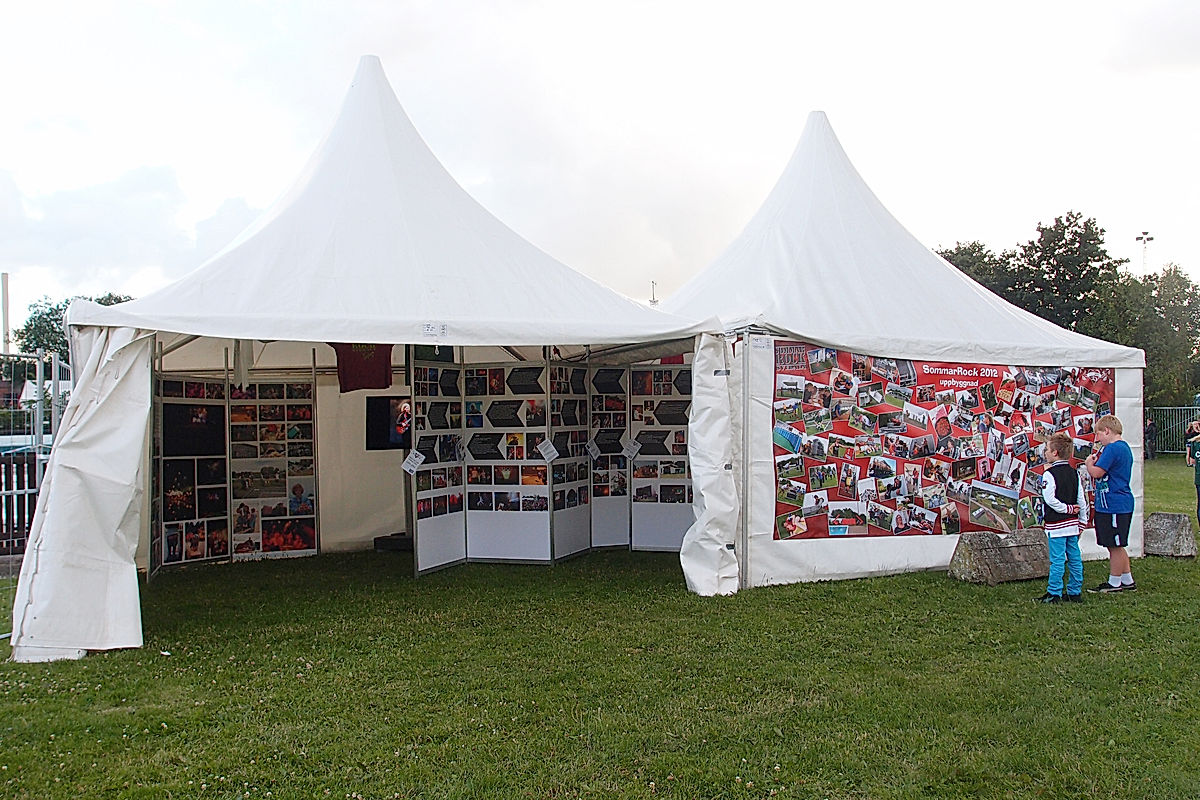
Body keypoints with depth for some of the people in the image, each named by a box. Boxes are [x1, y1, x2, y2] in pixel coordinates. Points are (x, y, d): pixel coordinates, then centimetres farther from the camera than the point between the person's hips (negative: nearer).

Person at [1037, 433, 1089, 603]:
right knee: (1074, 558, 11)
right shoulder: (1074, 473, 8)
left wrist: (1066, 508, -9)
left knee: (1057, 559, -4)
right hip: (1073, 523, 7)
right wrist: (1082, 520, 16)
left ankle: (1054, 594, 0)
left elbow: (1050, 499, -21)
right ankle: (1075, 592, 18)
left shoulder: (1049, 474, -13)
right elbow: (1081, 499, 11)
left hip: (1056, 524, -7)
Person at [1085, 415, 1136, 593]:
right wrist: (1095, 462, 9)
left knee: (1115, 546, 0)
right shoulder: (1124, 447, 15)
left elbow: (1096, 473, -22)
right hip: (1121, 504, 10)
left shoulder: (1112, 448, -18)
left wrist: (1089, 463, -4)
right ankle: (1127, 581, 25)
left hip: (1113, 506, -10)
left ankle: (1114, 583, 9)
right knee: (1116, 545, 17)